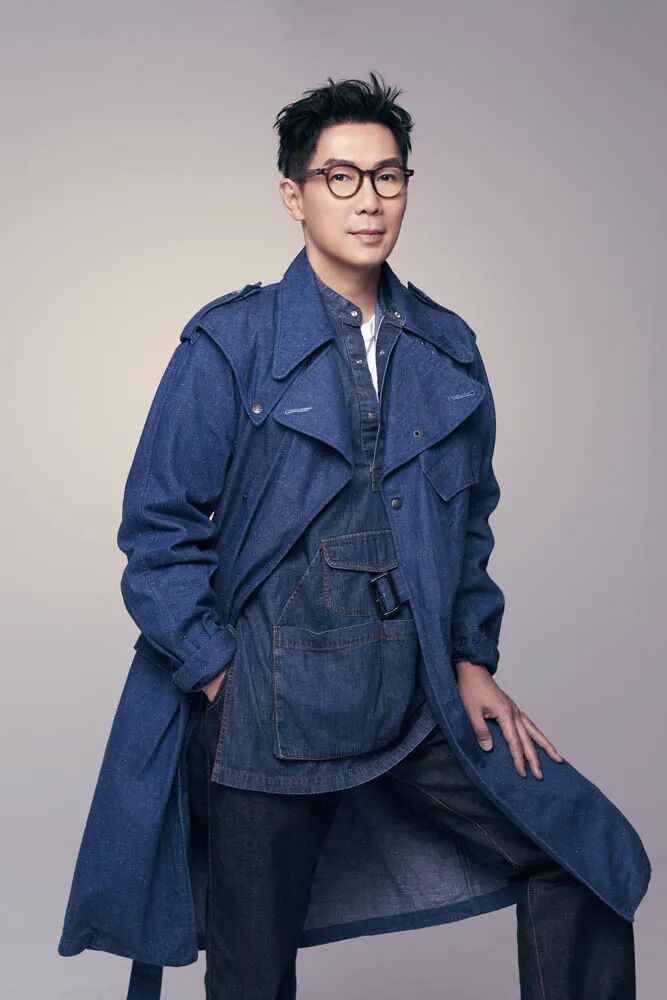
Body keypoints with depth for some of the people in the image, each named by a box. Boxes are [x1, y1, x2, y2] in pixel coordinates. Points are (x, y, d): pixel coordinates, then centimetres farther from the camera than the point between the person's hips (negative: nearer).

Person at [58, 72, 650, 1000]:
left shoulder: (449, 348, 7)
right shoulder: (230, 343, -7)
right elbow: (159, 528, -7)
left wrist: (472, 657, 7)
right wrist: (221, 678, -10)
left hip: (421, 708, 4)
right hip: (268, 715, -3)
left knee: (592, 860, 3)